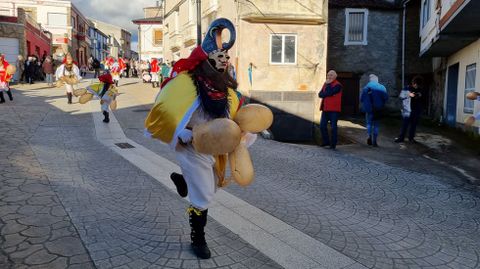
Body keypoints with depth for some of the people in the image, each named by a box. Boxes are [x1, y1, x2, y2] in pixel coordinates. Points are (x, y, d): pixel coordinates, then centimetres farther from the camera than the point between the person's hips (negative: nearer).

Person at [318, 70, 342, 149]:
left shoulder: (337, 85, -7)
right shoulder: (326, 84, 17)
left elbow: (329, 92, -21)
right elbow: (320, 94, 7)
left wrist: (328, 84, -9)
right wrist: (327, 94, -11)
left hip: (334, 110, -7)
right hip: (325, 109, 7)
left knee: (333, 127, -2)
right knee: (322, 126, 8)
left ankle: (333, 144, 7)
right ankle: (326, 141, 22)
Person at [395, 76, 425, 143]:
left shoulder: (421, 90, 7)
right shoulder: (407, 89, -3)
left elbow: (423, 99, 16)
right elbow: (400, 96, -5)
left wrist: (420, 96, -6)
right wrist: (408, 95, -18)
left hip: (416, 112, 3)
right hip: (407, 111, -3)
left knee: (414, 125, 9)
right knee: (404, 125, -3)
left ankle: (411, 138, 21)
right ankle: (401, 138, 6)